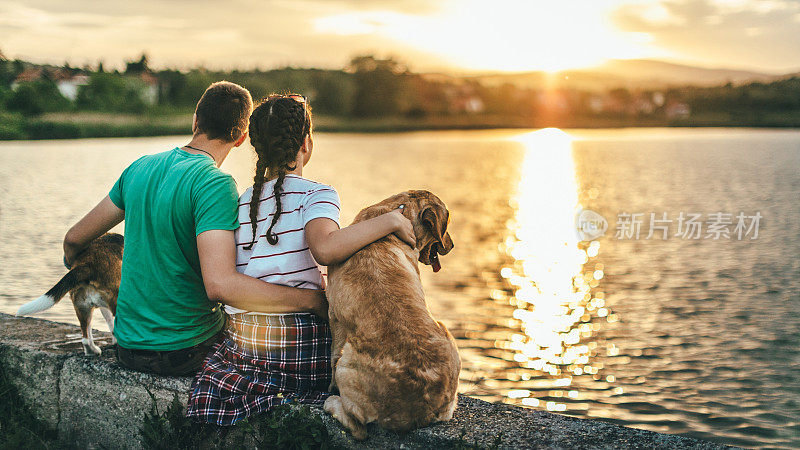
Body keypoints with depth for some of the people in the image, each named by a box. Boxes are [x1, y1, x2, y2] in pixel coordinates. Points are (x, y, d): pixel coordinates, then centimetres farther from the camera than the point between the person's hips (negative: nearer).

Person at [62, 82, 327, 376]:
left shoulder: (141, 167, 2)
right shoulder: (216, 184, -20)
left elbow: (74, 239, 11)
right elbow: (220, 285, -33)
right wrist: (314, 301, -29)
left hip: (128, 348, 6)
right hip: (185, 351, -6)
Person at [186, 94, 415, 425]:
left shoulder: (239, 203, 8)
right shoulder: (316, 195, -9)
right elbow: (325, 249, -30)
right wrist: (390, 220, -21)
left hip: (240, 345, 6)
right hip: (299, 344, -5)